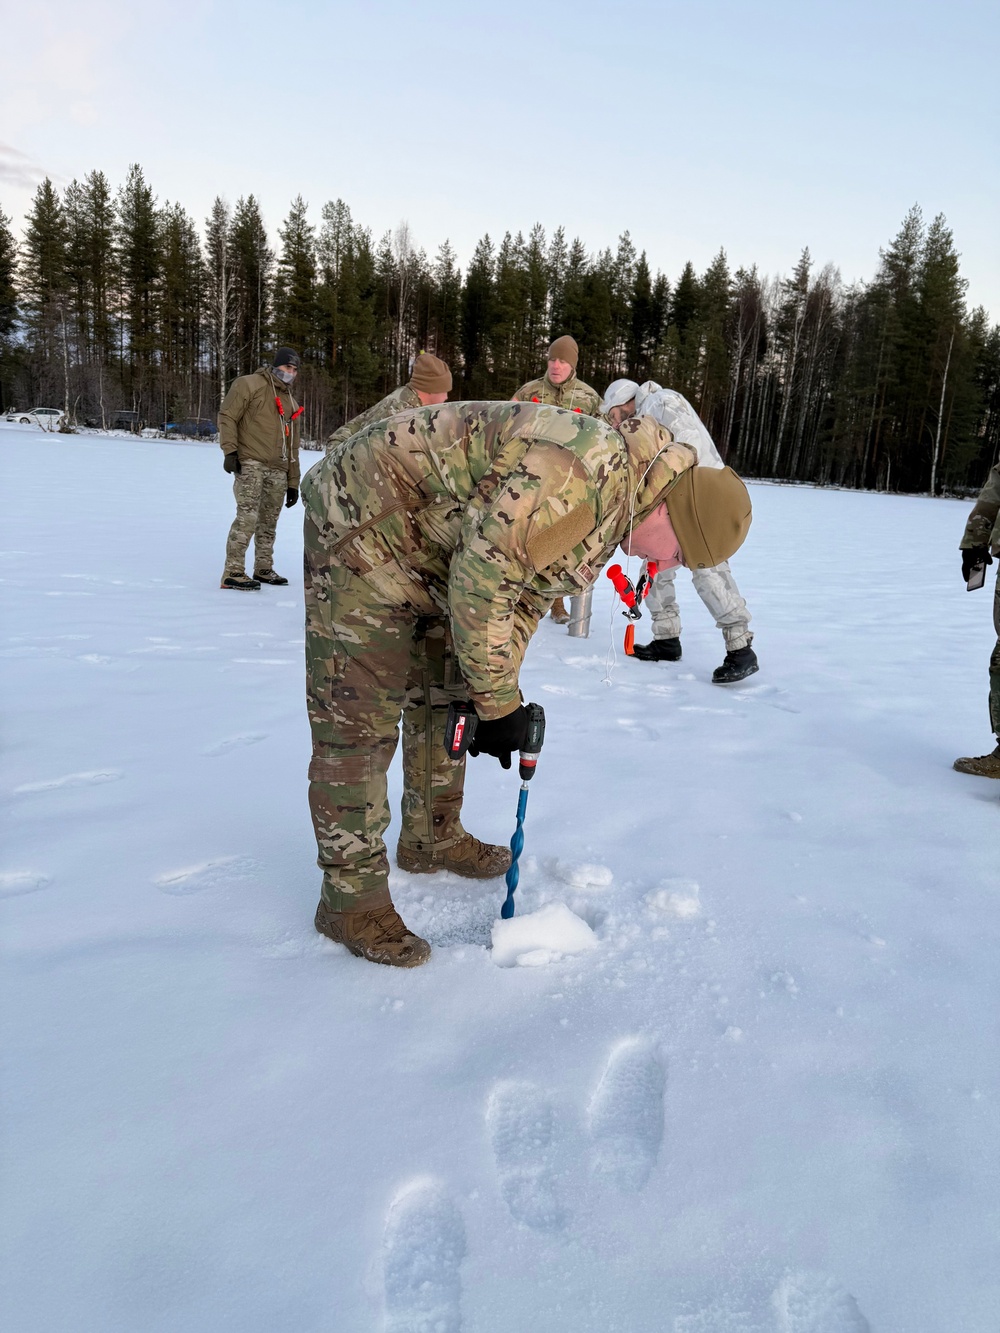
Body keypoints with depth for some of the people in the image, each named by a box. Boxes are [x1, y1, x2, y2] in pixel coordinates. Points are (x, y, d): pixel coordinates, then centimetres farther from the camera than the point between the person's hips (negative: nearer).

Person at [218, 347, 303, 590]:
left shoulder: (291, 404, 24)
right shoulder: (250, 385, 3)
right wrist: (230, 450, -16)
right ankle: (233, 572, -14)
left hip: (277, 471, 7)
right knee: (248, 516, -16)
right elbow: (227, 415, -5)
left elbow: (292, 447, 24)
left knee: (269, 523, 10)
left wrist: (293, 483, 19)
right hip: (250, 463, -7)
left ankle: (263, 569, 22)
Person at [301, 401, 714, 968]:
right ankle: (352, 898, 4)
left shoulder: (610, 514, 4)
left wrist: (499, 692, 3)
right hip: (363, 525, -10)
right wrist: (498, 700, -19)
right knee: (361, 717, -8)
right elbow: (481, 576, -29)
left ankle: (433, 838, 34)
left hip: (431, 553, 10)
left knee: (445, 696, 16)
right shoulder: (585, 471, -29)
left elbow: (530, 592, 10)